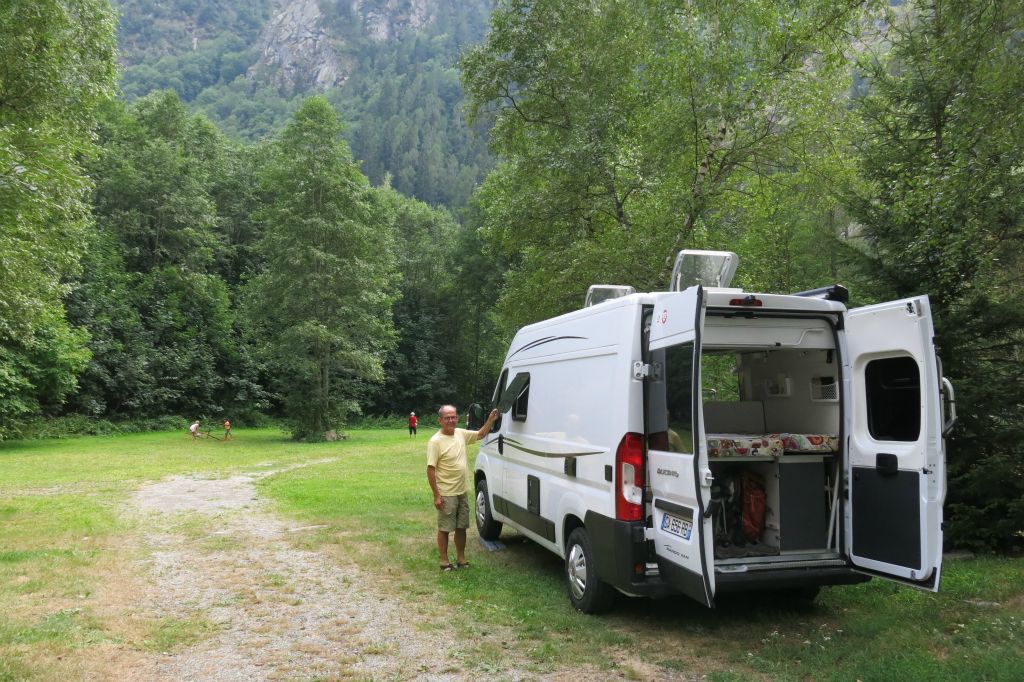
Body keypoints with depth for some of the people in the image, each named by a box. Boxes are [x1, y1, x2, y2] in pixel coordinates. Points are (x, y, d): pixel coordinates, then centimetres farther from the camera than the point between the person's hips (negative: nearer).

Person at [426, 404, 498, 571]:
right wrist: (436, 495, -19)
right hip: (446, 494, -6)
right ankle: (444, 561, 18)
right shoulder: (436, 441, -17)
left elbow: (481, 434, 20)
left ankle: (461, 558, 28)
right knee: (444, 529, 6)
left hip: (463, 492, 7)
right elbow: (430, 469, -18)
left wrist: (491, 419, 5)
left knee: (461, 527, 16)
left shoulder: (461, 434, 3)